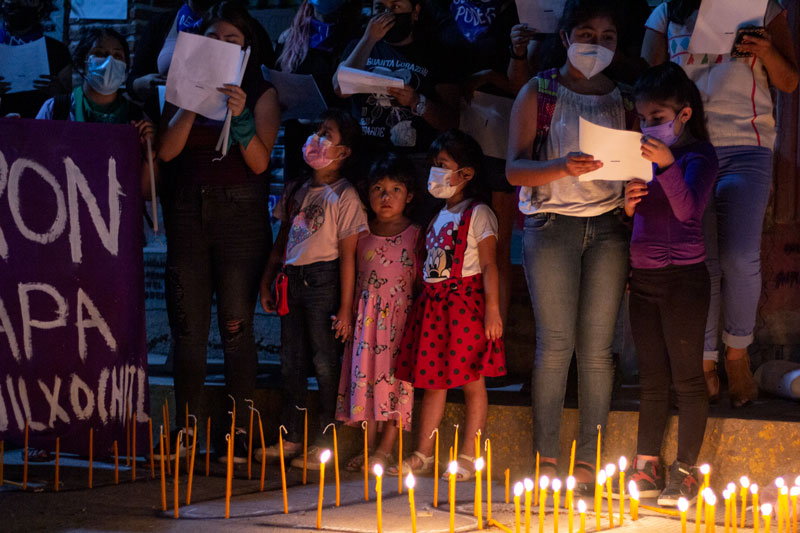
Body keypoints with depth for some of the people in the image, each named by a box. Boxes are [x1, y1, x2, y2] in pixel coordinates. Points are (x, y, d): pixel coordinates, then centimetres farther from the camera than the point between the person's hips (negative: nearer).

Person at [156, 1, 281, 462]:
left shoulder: (262, 94, 5)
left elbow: (260, 162, -6)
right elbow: (168, 150, -2)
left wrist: (240, 117, -19)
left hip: (241, 212, -2)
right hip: (188, 209, 2)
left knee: (236, 325, -5)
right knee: (188, 324, 1)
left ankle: (240, 430, -2)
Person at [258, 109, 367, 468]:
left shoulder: (344, 196, -8)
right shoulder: (297, 191, 13)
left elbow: (348, 256, -10)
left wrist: (346, 308, -13)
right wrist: (267, 283, 16)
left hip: (323, 280, -7)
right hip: (291, 281, 7)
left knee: (324, 361, -1)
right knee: (291, 361, 11)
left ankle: (325, 442, 6)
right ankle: (291, 438, 19)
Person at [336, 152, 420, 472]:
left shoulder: (415, 235, 1)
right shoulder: (362, 234, 9)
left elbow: (422, 280, 2)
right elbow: (353, 276, 15)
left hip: (400, 314, -3)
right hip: (367, 315, 3)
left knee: (395, 376, -6)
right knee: (366, 375, 1)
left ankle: (385, 449, -1)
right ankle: (368, 447, 9)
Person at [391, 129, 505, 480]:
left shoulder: (477, 214, -4)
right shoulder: (439, 217, 18)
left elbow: (489, 264, -10)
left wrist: (492, 309, -16)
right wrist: (422, 304, 15)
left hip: (465, 303, -7)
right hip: (433, 305, 7)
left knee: (470, 379, -3)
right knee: (431, 379, 8)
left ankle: (468, 457, 1)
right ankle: (423, 455, 12)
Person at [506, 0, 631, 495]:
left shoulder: (623, 97, 13)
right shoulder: (539, 93, 5)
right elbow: (515, 168, -3)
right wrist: (563, 167, -21)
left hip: (609, 227, 2)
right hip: (552, 225, -2)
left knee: (597, 347, -2)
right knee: (556, 343, -6)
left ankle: (588, 459, 3)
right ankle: (546, 457, 1)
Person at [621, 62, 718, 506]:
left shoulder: (697, 154, -8)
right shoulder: (646, 153, 12)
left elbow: (688, 209, -24)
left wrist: (668, 166, -38)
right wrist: (628, 205, -4)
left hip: (683, 277, -7)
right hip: (643, 277, 7)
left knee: (686, 376, 0)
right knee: (651, 377, 11)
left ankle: (686, 469, 5)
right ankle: (646, 465, 16)